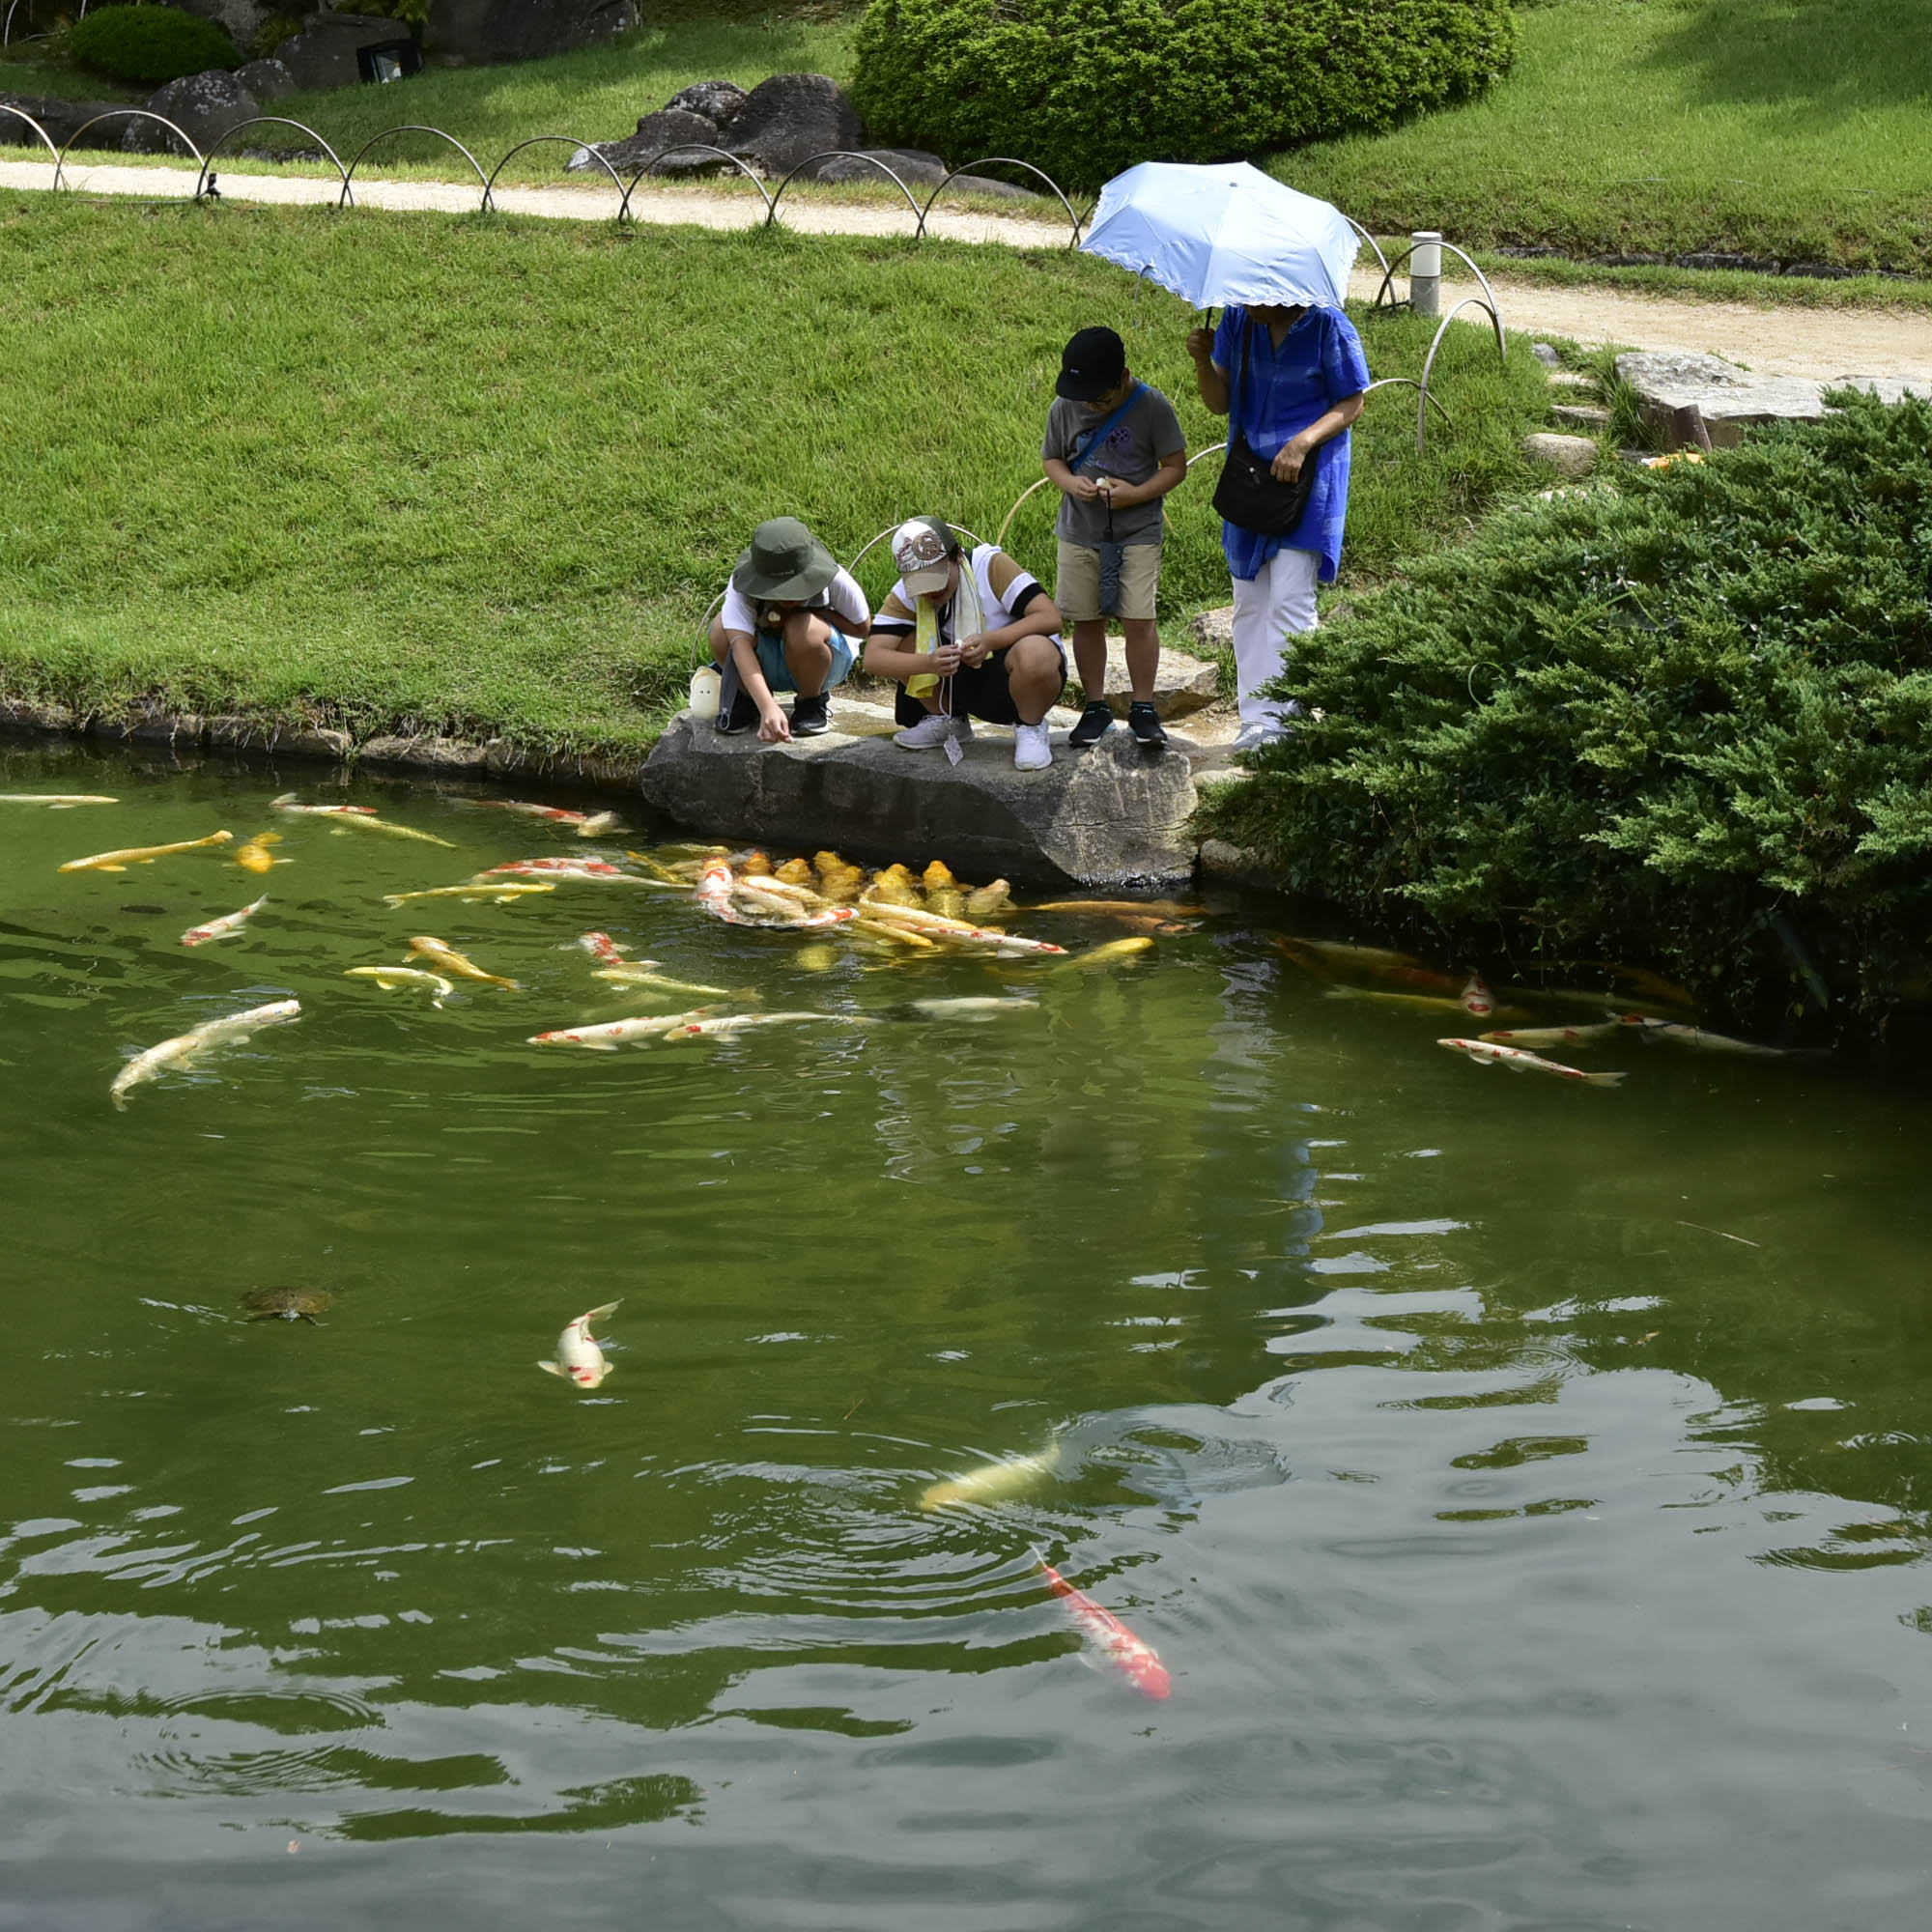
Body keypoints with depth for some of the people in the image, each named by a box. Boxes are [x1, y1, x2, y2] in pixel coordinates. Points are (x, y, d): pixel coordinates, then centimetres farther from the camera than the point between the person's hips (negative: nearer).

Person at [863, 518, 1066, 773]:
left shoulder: (991, 565, -21)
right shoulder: (906, 593, -11)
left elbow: (1050, 617, -27)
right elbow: (873, 658, -21)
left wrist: (990, 640, -41)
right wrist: (928, 663, -40)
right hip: (965, 679, 4)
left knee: (1035, 652, -40)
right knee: (901, 642, -17)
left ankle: (1030, 730, -9)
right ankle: (949, 722, 5)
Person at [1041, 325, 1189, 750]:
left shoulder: (1152, 407, -10)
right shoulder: (1065, 408, -3)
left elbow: (1175, 466, -4)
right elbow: (1052, 459, 9)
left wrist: (1136, 494, -19)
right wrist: (1071, 482, -13)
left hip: (1138, 532, -3)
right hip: (1080, 532, 3)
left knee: (1138, 619, -6)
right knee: (1086, 619, 6)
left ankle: (1143, 709, 6)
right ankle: (1096, 707, 19)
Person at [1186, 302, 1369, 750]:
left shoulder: (1326, 326, -11)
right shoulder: (1238, 320, 3)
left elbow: (1351, 405, -6)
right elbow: (1220, 402, 6)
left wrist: (1303, 443, -20)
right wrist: (1203, 362, -14)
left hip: (1306, 478, -5)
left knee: (1289, 602, -10)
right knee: (1250, 603, 8)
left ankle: (1288, 720, -6)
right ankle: (1257, 718, 15)